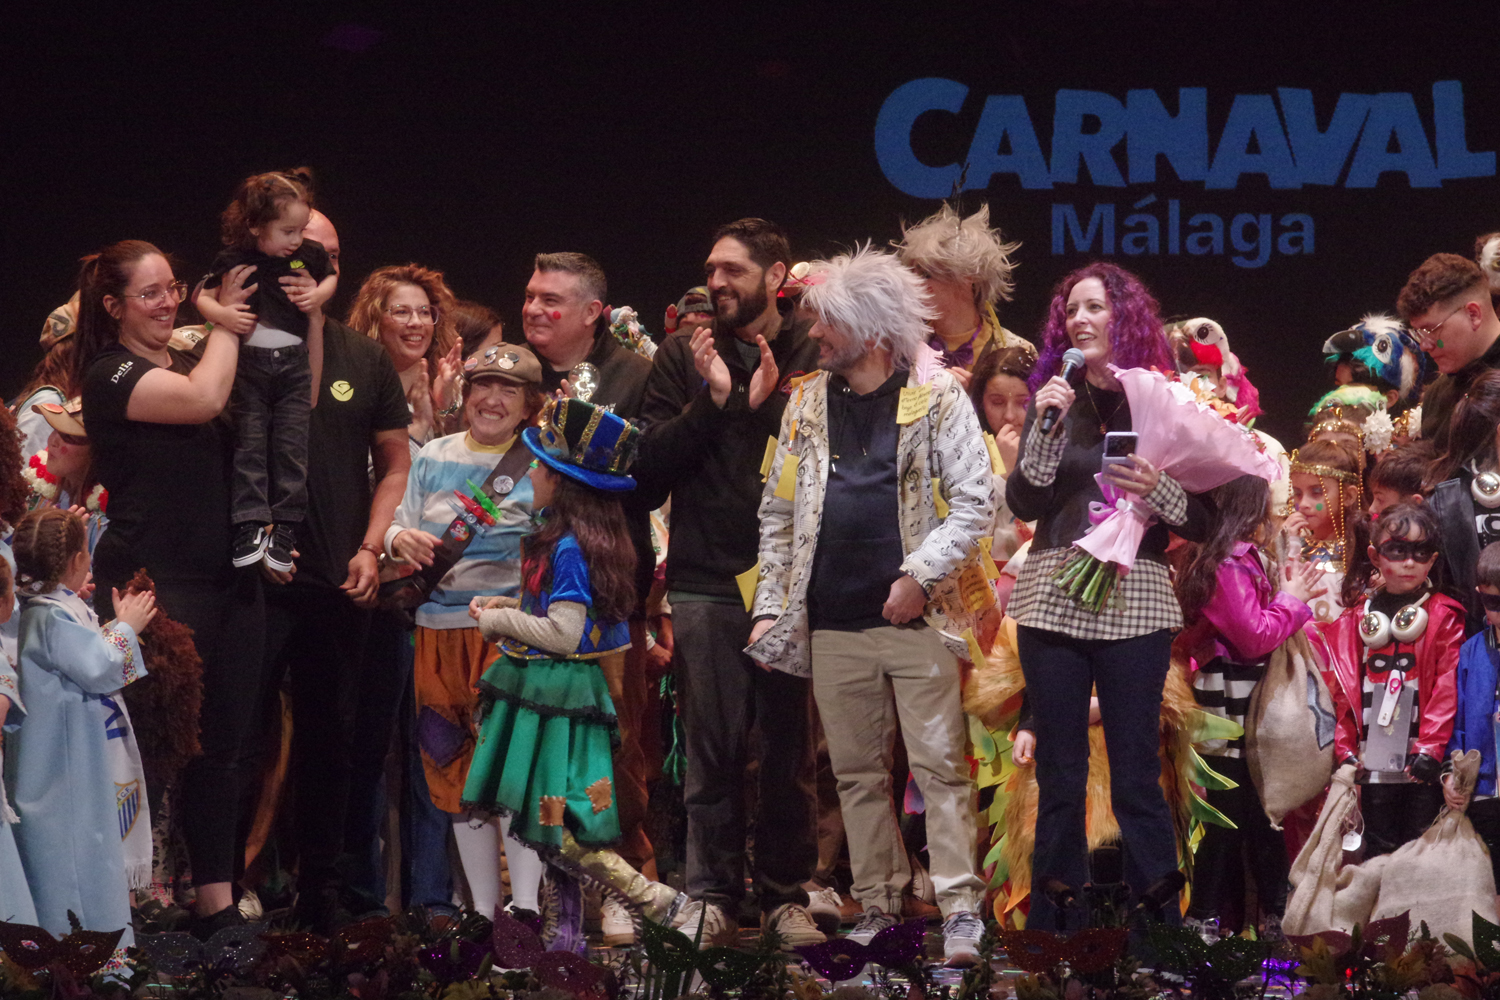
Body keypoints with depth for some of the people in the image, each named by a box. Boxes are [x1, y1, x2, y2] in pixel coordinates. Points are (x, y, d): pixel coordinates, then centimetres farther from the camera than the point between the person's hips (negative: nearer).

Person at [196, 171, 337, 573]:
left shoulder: (309, 254, 2)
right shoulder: (233, 260, -5)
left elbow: (331, 278, 20)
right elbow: (203, 298, -1)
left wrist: (318, 295, -1)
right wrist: (222, 313, -21)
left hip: (294, 363, 2)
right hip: (249, 362, -2)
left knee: (291, 444, -2)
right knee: (250, 442, -6)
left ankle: (285, 526, 2)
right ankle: (250, 524, -6)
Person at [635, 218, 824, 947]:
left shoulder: (812, 355, 4)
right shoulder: (685, 357, 8)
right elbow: (651, 462, 0)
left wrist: (772, 406, -16)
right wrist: (712, 401, -11)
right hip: (706, 580, 1)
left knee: (788, 748, 4)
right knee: (712, 749, 2)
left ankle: (786, 893, 13)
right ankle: (712, 896, 9)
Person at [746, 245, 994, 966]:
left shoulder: (937, 399, -1)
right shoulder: (807, 404, 13)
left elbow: (975, 501, -5)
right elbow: (778, 513, 15)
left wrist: (921, 574, -14)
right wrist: (770, 605, 8)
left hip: (917, 618, -5)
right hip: (833, 623, 5)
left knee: (939, 765, -6)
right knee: (857, 772, 8)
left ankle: (960, 909, -5)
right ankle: (878, 905, 14)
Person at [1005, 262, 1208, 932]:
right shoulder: (1053, 397, 11)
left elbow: (1204, 522, 2)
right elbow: (1024, 504, 2)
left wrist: (1157, 490, -16)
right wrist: (1045, 428, -9)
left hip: (1134, 600, -2)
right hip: (1053, 599, 3)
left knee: (1136, 779, -5)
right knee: (1058, 776, 5)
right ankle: (1053, 929, 11)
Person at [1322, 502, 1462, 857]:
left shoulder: (1443, 615, 1)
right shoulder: (1356, 620, 11)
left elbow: (1447, 687, -6)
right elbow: (1343, 691, 11)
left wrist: (1431, 747, -15)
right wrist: (1345, 749, 3)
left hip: (1422, 764, -3)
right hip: (1374, 764, 3)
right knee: (1378, 851, 8)